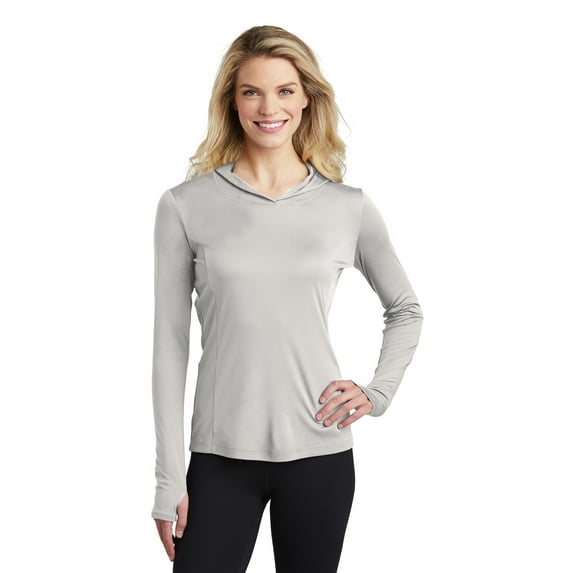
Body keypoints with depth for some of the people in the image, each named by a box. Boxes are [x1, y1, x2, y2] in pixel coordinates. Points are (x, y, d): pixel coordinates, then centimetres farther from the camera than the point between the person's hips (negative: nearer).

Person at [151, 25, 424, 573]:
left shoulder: (350, 208, 2)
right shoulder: (185, 206, -1)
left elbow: (405, 310, 18)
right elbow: (170, 346, 0)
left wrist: (377, 393, 4)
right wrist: (169, 479, -2)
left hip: (320, 453, 1)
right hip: (220, 456, -1)